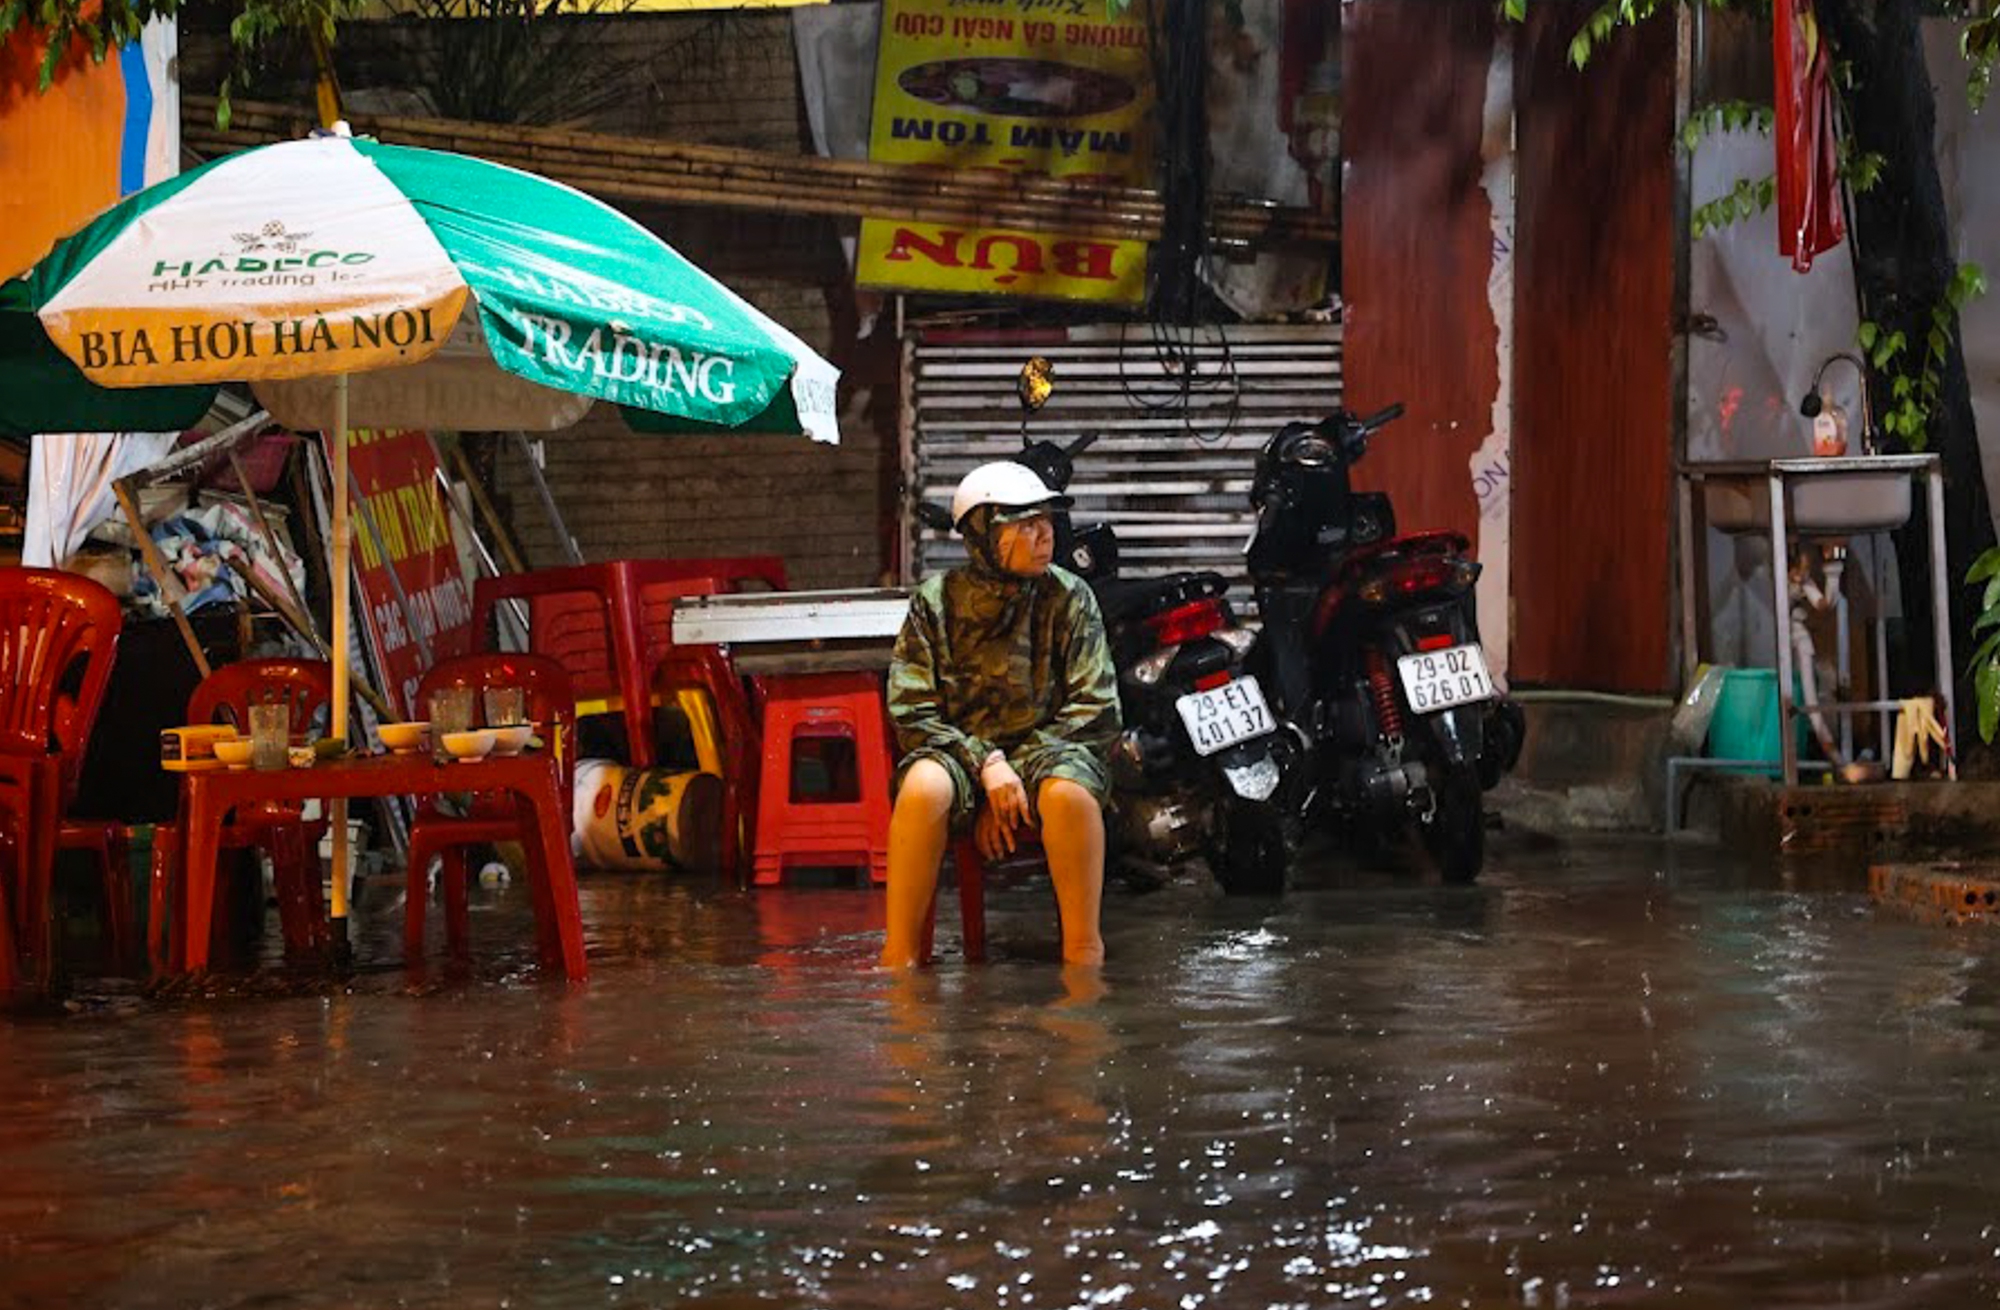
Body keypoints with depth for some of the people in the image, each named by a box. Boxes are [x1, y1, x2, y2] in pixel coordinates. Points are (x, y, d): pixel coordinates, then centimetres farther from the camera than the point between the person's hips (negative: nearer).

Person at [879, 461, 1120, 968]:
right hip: (959, 749, 0)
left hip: (1047, 746, 0)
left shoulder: (1069, 598, 3)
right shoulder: (936, 602, 3)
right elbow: (911, 711, -2)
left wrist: (1016, 774, -12)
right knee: (924, 787, -35)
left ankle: (1083, 953, -26)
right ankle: (899, 955, -28)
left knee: (1069, 790, -36)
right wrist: (985, 764, -18)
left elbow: (1095, 707, -1)